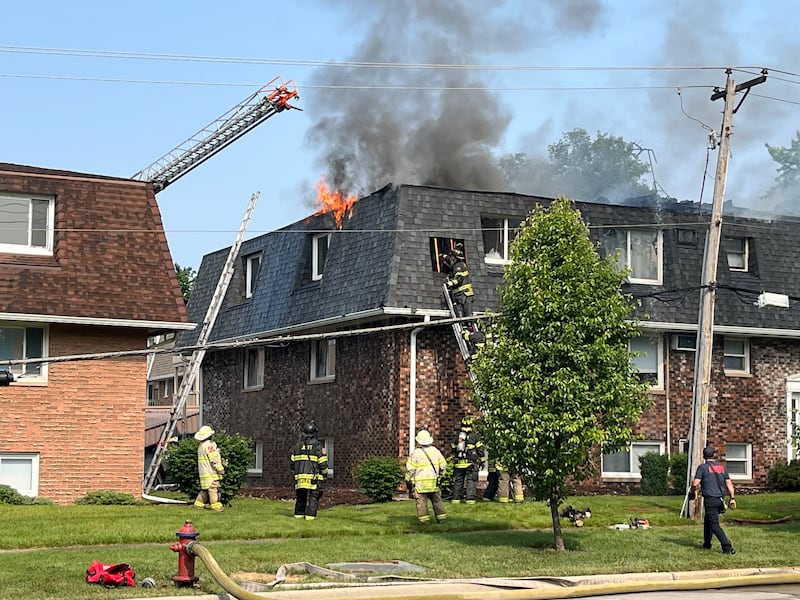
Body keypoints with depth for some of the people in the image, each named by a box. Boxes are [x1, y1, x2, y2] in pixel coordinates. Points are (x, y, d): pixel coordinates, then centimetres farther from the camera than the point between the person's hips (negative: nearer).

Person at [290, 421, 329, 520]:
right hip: (314, 476, -4)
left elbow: (293, 463, 12)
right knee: (313, 497, -1)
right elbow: (323, 463, -6)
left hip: (300, 476, 4)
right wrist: (324, 474, 8)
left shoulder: (298, 445, 9)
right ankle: (310, 515, -7)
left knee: (300, 496, 13)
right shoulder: (317, 445, -4)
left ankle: (299, 514, 9)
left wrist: (295, 472, 25)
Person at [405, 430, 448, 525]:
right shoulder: (435, 451, 6)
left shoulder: (415, 453, -7)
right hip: (433, 481, 4)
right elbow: (443, 465, 13)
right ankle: (442, 517, 13)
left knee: (421, 501, -1)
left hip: (420, 482, -4)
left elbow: (410, 469, -7)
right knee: (437, 500, 12)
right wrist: (439, 475, 28)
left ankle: (425, 520, -4)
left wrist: (408, 481, 4)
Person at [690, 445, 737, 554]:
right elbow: (729, 484, 8)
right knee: (707, 520, 24)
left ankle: (727, 547, -19)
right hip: (720, 499, 6)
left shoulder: (702, 467, -4)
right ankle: (707, 543, 31)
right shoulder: (722, 467, 12)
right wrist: (732, 498, 9)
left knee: (714, 524, -7)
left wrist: (692, 492, 9)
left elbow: (695, 483, -10)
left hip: (710, 499, -6)